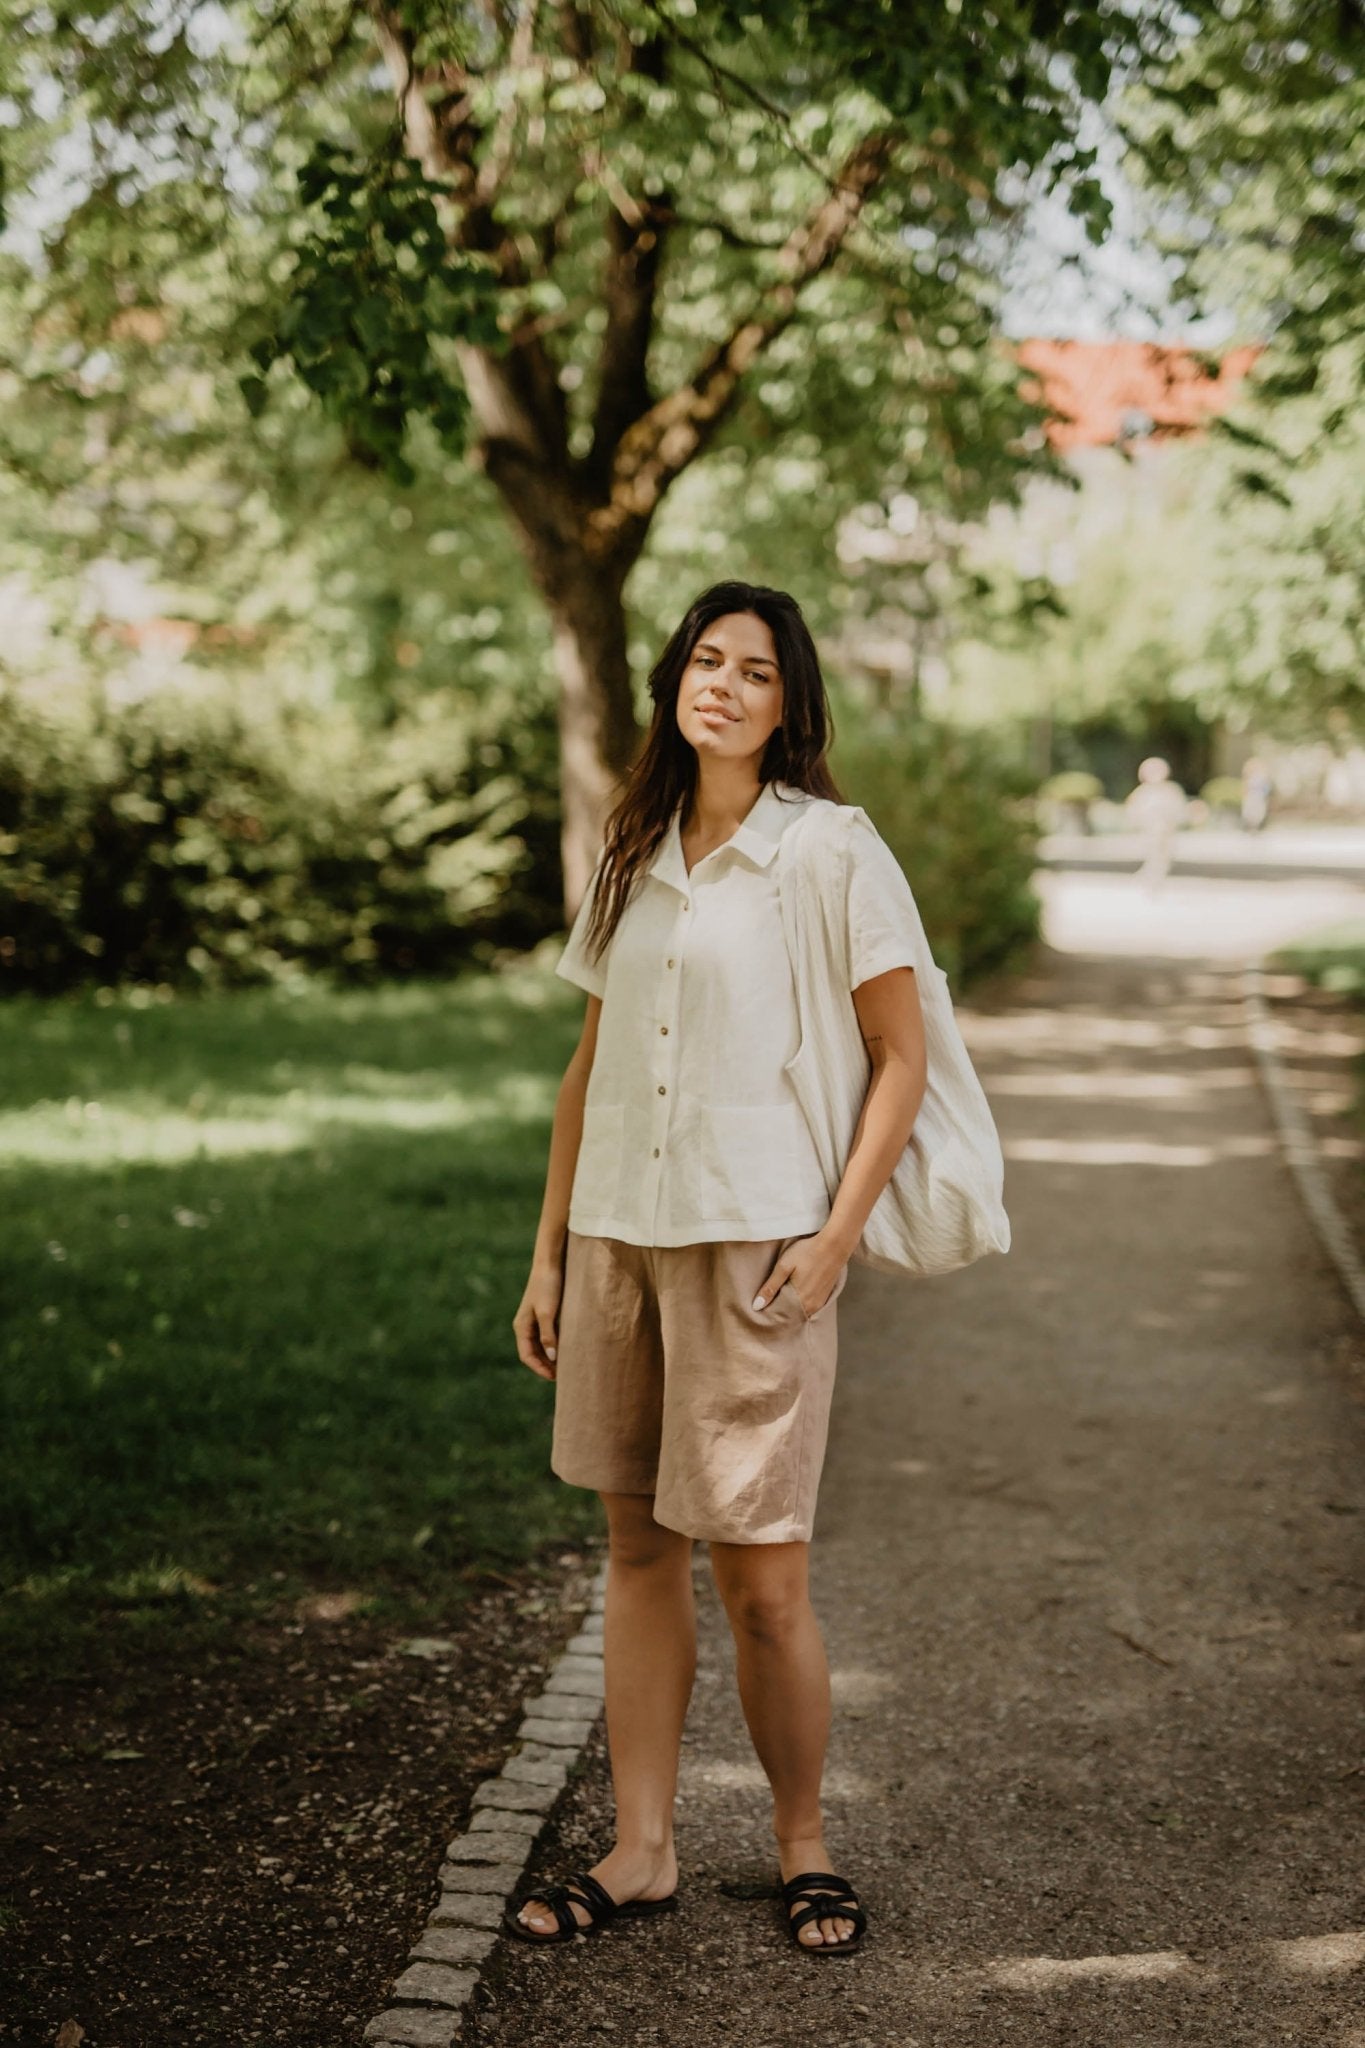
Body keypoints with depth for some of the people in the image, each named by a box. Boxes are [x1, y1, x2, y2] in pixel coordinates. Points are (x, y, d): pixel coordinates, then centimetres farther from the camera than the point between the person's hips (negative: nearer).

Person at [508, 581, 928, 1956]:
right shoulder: (633, 859, 12)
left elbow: (902, 1058, -4)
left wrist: (837, 1238, -13)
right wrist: (549, 1253, 13)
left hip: (756, 1245, -5)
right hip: (619, 1236, 6)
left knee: (762, 1578, -2)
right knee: (639, 1550, 11)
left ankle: (803, 1844, 20)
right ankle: (641, 1852, 22)